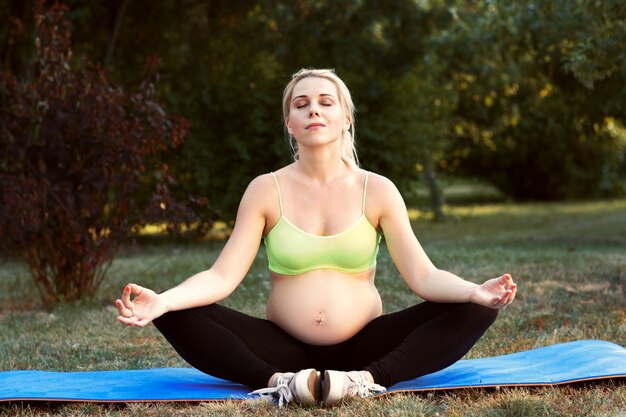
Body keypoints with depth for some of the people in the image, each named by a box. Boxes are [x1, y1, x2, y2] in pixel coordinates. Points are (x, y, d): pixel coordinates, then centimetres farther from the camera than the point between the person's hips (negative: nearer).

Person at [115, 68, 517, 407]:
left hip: (364, 347, 1)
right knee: (177, 316, -22)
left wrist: (476, 291, -28)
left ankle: (369, 379, -37)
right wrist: (162, 300, -27)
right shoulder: (266, 190, 0)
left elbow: (423, 275, -6)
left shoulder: (377, 190, 0)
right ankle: (276, 381, -37)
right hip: (285, 348, 0)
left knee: (474, 311, -21)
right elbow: (223, 276, -8)